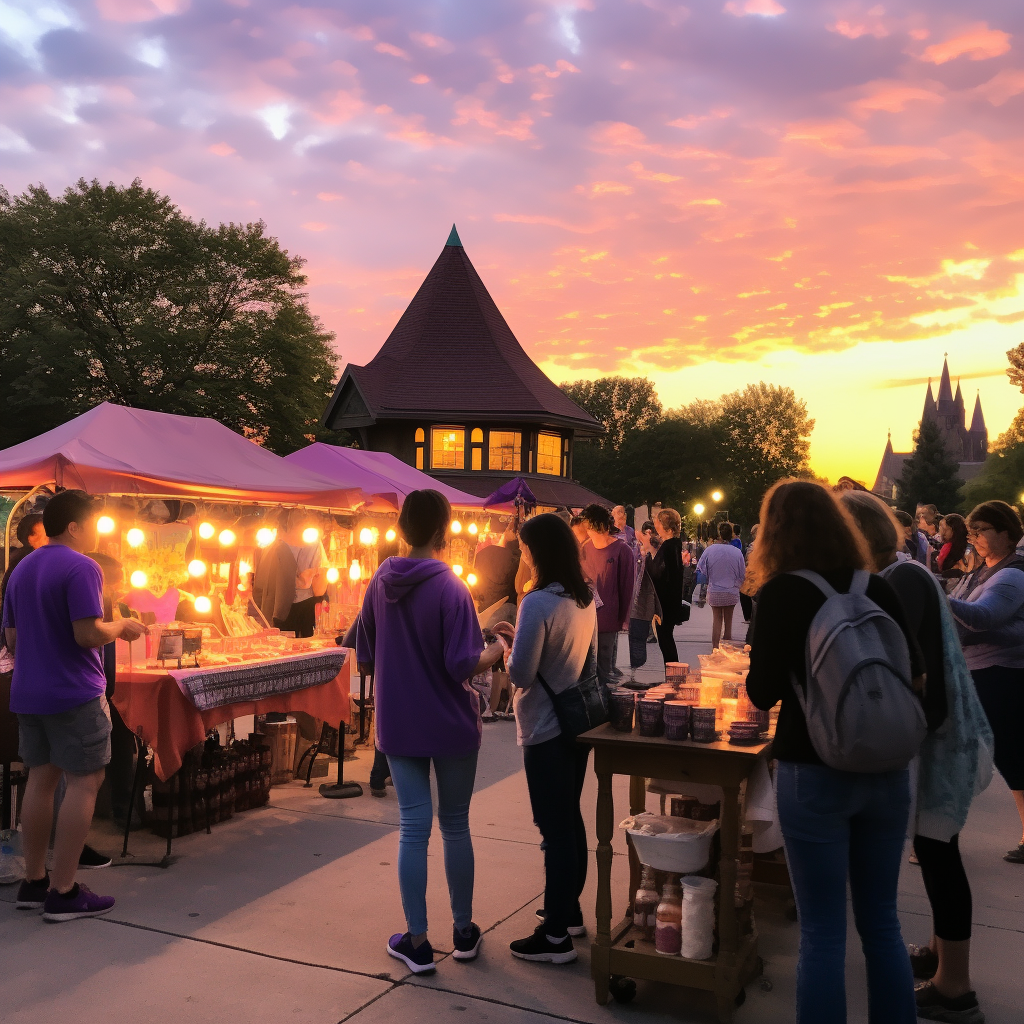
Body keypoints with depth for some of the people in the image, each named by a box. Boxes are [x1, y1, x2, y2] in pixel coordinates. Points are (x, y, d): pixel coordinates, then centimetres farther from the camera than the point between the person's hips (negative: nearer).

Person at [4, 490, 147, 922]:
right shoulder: (81, 568, -14)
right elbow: (88, 634, -21)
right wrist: (121, 627, -4)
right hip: (74, 693, -8)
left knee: (40, 780, 14)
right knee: (85, 782, -2)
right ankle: (63, 893, 0)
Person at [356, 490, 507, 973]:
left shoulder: (379, 584, -1)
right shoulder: (450, 588, -16)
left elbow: (365, 661, 7)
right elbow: (463, 665, -19)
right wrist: (498, 650, -1)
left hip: (398, 725, 3)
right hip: (451, 725, -3)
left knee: (413, 828, 8)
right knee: (455, 826, 12)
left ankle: (418, 942, 15)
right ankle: (464, 931, 27)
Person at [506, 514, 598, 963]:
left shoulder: (538, 603, -21)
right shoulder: (587, 599, 4)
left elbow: (521, 675, -20)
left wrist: (508, 646, -1)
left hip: (545, 731, -8)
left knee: (555, 828, -1)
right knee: (570, 819, 19)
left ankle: (555, 935, 8)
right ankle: (569, 909, 33)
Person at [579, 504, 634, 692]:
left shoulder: (621, 550, -6)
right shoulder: (585, 548, 9)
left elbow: (626, 586, -4)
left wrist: (623, 618, -5)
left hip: (608, 619, -5)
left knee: (605, 668, 1)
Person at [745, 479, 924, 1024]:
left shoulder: (781, 594, -11)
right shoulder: (877, 589, 0)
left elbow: (762, 694, -8)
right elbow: (915, 672, 9)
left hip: (814, 773, -4)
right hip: (886, 771, 4)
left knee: (822, 931, 6)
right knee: (882, 920, 18)